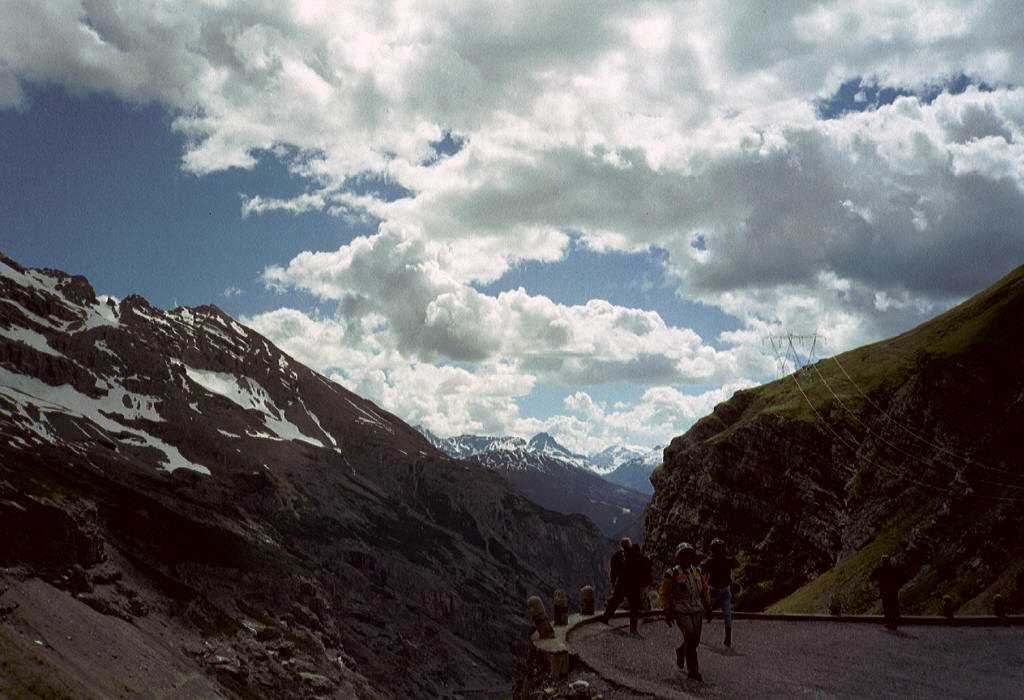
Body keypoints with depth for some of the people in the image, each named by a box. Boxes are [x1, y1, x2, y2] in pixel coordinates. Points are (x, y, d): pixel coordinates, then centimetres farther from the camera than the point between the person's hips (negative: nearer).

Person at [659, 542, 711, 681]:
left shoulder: (697, 572, 6)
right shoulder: (672, 574, -11)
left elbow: (704, 590, 17)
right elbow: (663, 593, -6)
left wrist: (708, 607, 14)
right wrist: (667, 612, -10)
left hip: (696, 612, 6)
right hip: (681, 612, -6)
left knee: (695, 640, 10)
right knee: (690, 639, -14)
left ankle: (680, 652, 42)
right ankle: (693, 671, -4)